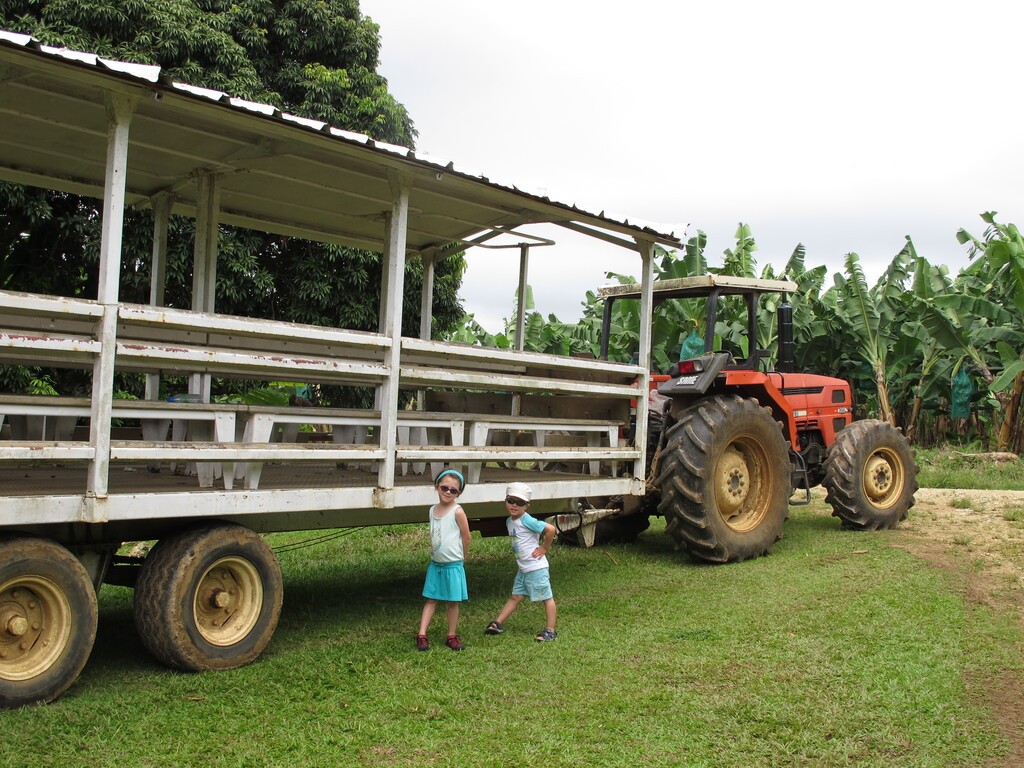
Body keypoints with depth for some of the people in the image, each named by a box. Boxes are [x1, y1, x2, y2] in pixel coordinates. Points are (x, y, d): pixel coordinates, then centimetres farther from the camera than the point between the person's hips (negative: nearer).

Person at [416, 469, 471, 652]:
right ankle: (422, 635, 8)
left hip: (453, 565, -5)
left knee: (453, 602, 7)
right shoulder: (433, 510, 3)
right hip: (435, 564, 5)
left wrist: (460, 557, 2)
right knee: (431, 599, 8)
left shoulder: (457, 512, -15)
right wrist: (434, 553, 10)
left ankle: (452, 636, 18)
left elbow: (466, 537, -9)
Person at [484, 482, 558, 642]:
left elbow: (550, 529, -29)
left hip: (536, 567, -9)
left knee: (547, 597, 4)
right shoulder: (509, 521, 7)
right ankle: (498, 623, 23)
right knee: (515, 597, 17)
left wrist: (544, 548, -18)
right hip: (523, 568, 9)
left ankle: (550, 630, 11)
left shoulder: (527, 521, -20)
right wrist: (518, 551, 12)